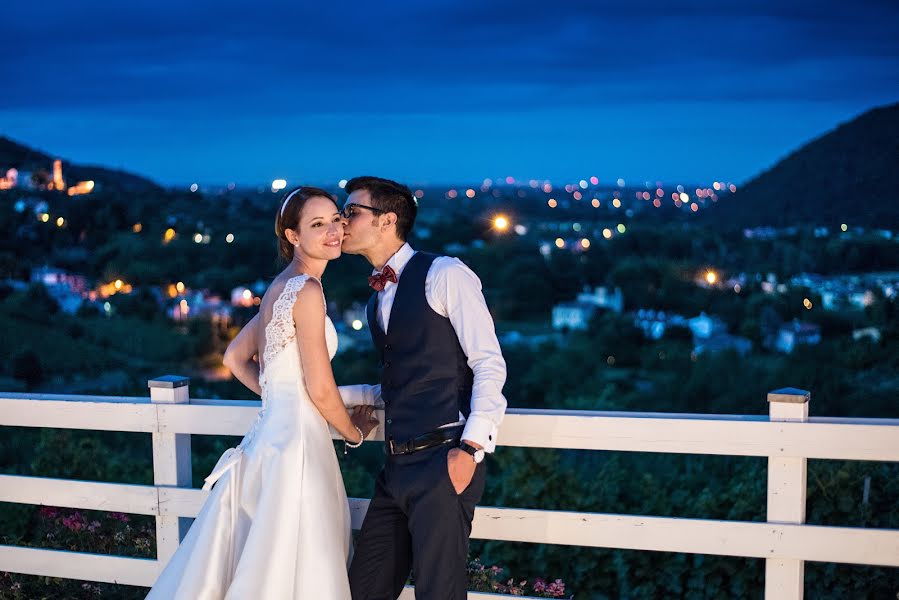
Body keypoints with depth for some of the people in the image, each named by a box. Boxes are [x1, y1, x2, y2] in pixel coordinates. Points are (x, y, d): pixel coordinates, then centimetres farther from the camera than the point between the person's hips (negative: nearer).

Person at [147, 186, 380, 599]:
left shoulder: (280, 287, 14)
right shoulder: (307, 290, -14)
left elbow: (235, 359, 22)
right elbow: (321, 391, -14)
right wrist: (355, 432, 3)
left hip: (273, 433, 9)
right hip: (296, 441, -9)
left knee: (256, 565, 15)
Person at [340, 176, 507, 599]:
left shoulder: (444, 274, -5)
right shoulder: (377, 301, 19)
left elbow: (490, 364, -11)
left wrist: (471, 449, -19)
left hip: (443, 460, -8)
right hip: (398, 466, 8)